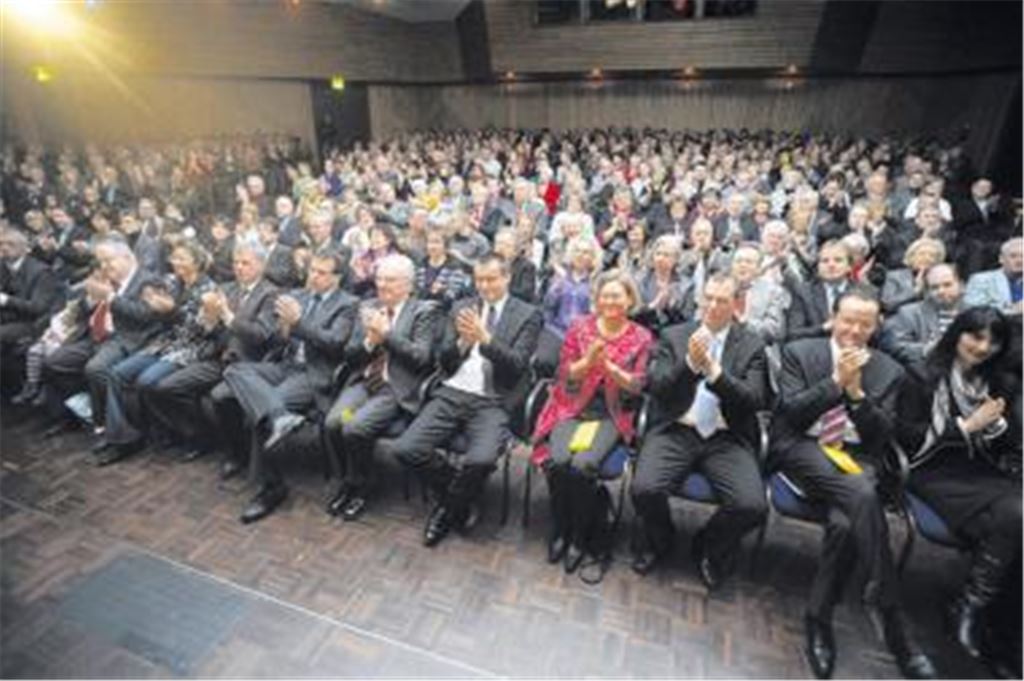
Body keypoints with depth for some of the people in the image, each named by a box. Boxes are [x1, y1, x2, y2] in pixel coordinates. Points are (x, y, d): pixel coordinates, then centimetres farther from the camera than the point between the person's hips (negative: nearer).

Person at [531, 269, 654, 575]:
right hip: (573, 408, 2)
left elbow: (637, 386, -3)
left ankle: (581, 537, 0)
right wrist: (588, 360, -18)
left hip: (611, 414, -1)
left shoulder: (642, 338, 3)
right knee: (558, 461, -24)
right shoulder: (579, 327, 5)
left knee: (583, 465, -26)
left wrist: (608, 366, -19)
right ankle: (560, 529, 4)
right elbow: (565, 375, 1)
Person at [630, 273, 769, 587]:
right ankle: (658, 542, 13)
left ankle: (710, 547, 14)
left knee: (752, 505, -22)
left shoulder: (752, 344, 6)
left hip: (728, 438, 1)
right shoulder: (673, 335, 7)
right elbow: (655, 387, -3)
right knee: (644, 489, -24)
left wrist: (714, 370, -20)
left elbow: (755, 400, -5)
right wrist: (690, 363, -20)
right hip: (675, 431, 0)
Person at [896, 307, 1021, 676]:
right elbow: (907, 436, -8)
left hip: (981, 470, 5)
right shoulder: (923, 377, -1)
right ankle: (973, 608, -11)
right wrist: (966, 426, -12)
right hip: (934, 470, -5)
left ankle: (971, 605, -13)